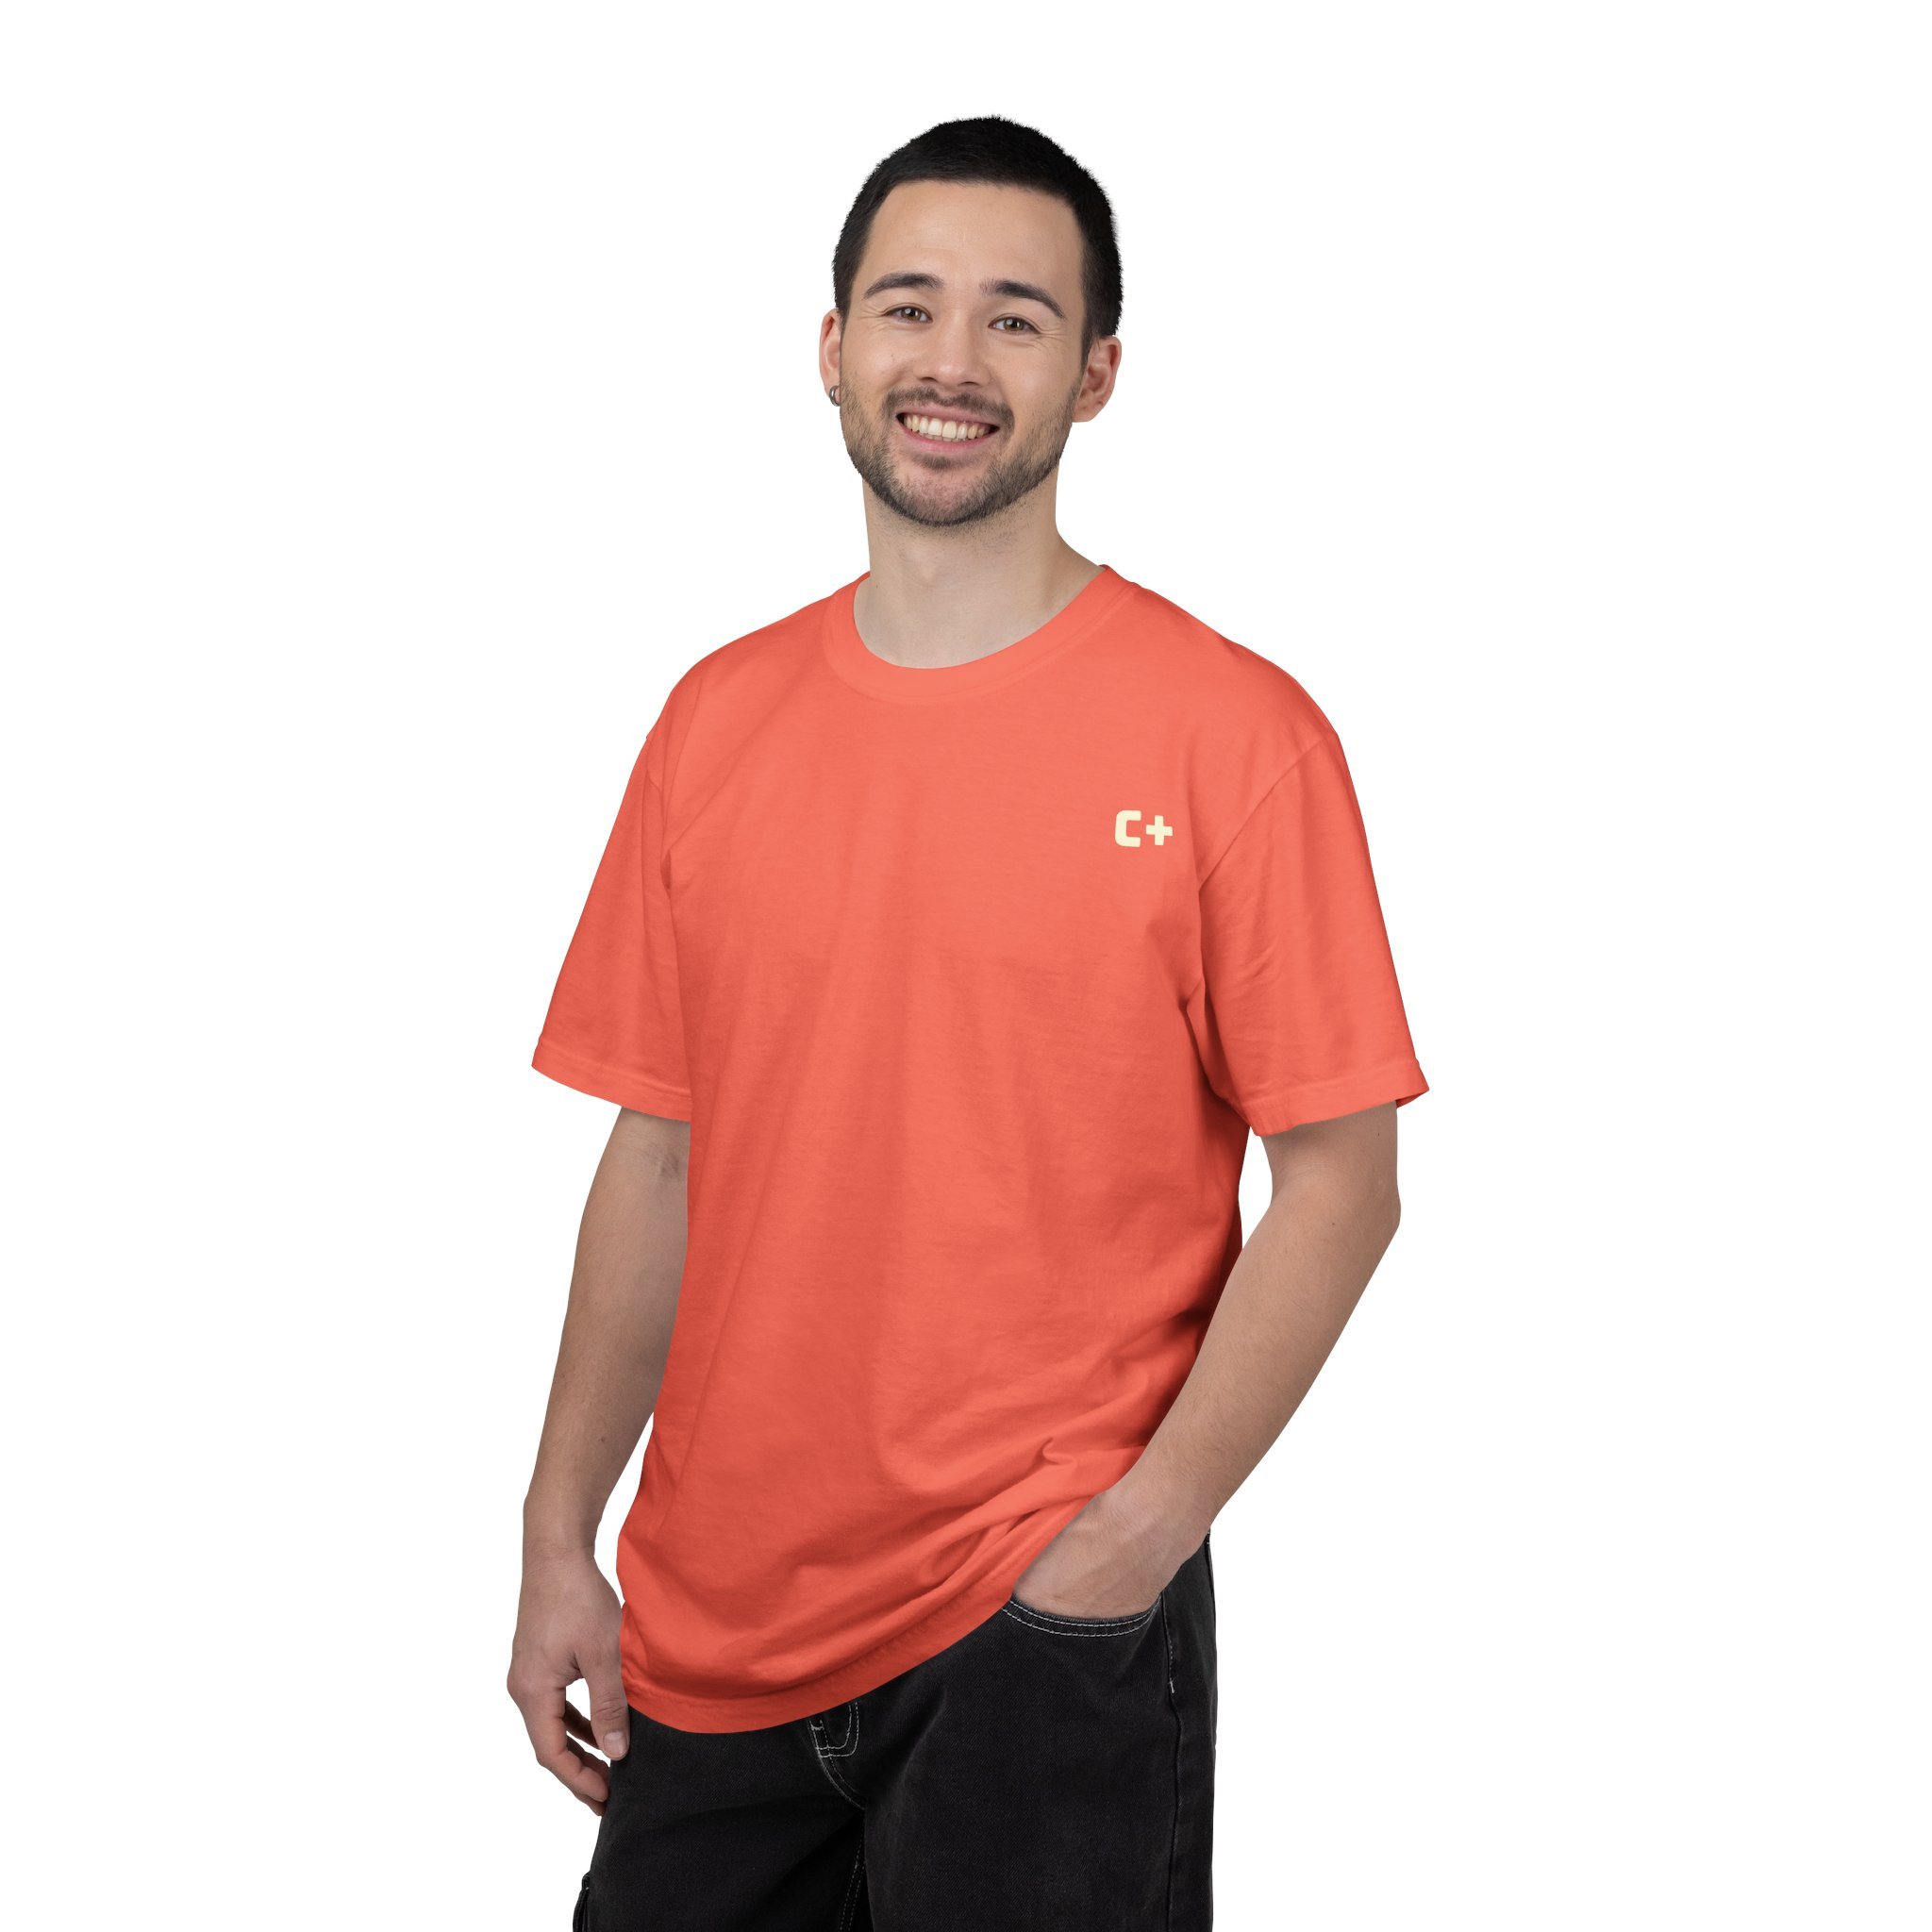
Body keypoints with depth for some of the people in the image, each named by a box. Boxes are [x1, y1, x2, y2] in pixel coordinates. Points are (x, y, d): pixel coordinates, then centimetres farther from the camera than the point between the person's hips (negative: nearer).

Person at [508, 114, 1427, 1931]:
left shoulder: (1231, 733, -8)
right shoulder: (717, 719, 5)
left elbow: (1340, 1180, -8)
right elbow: (657, 1163, 9)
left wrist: (1143, 1529, -15)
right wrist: (558, 1543, 7)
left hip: (1045, 1620, -4)